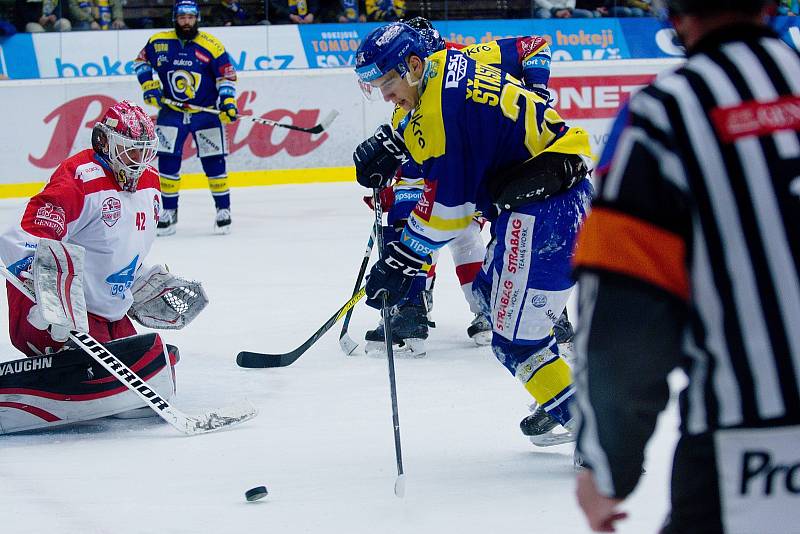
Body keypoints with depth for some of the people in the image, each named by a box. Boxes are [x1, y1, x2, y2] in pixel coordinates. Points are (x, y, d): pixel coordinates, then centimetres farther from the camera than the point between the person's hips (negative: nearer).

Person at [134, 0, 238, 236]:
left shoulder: (211, 46, -10)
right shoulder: (159, 42, -4)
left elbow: (226, 75, -5)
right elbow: (141, 61, 11)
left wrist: (228, 102, -19)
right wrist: (149, 85, -3)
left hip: (206, 112, -2)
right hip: (171, 111, 2)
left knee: (213, 161, -1)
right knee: (167, 160, -2)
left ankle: (223, 209, 12)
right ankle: (169, 211, 9)